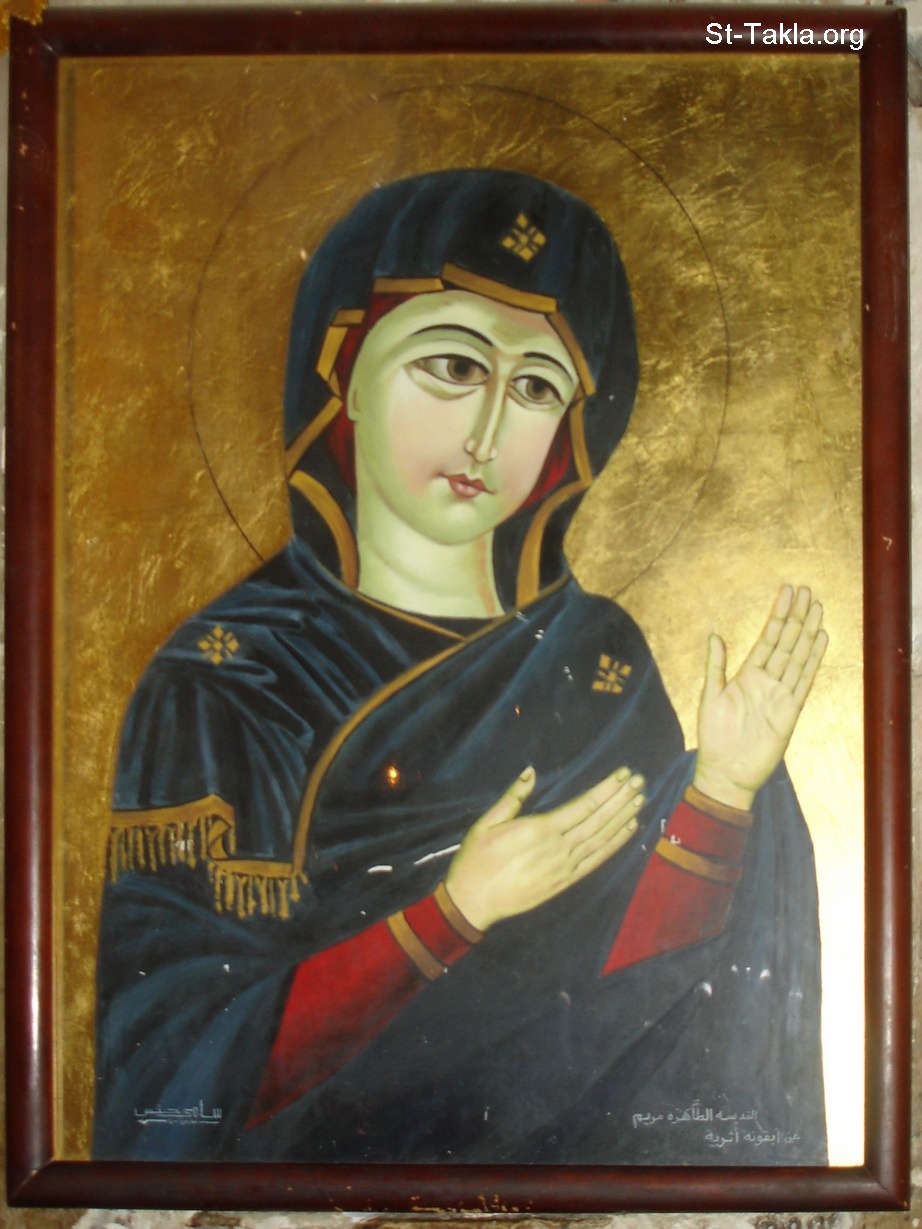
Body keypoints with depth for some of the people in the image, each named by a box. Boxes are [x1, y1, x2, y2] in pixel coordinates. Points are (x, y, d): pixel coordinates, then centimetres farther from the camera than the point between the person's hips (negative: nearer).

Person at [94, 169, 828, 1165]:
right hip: (335, 1141, -3)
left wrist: (720, 793, -13)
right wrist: (460, 909, -18)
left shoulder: (599, 656, 2)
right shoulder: (219, 682, -8)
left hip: (578, 1145, 3)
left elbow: (632, 988, 0)